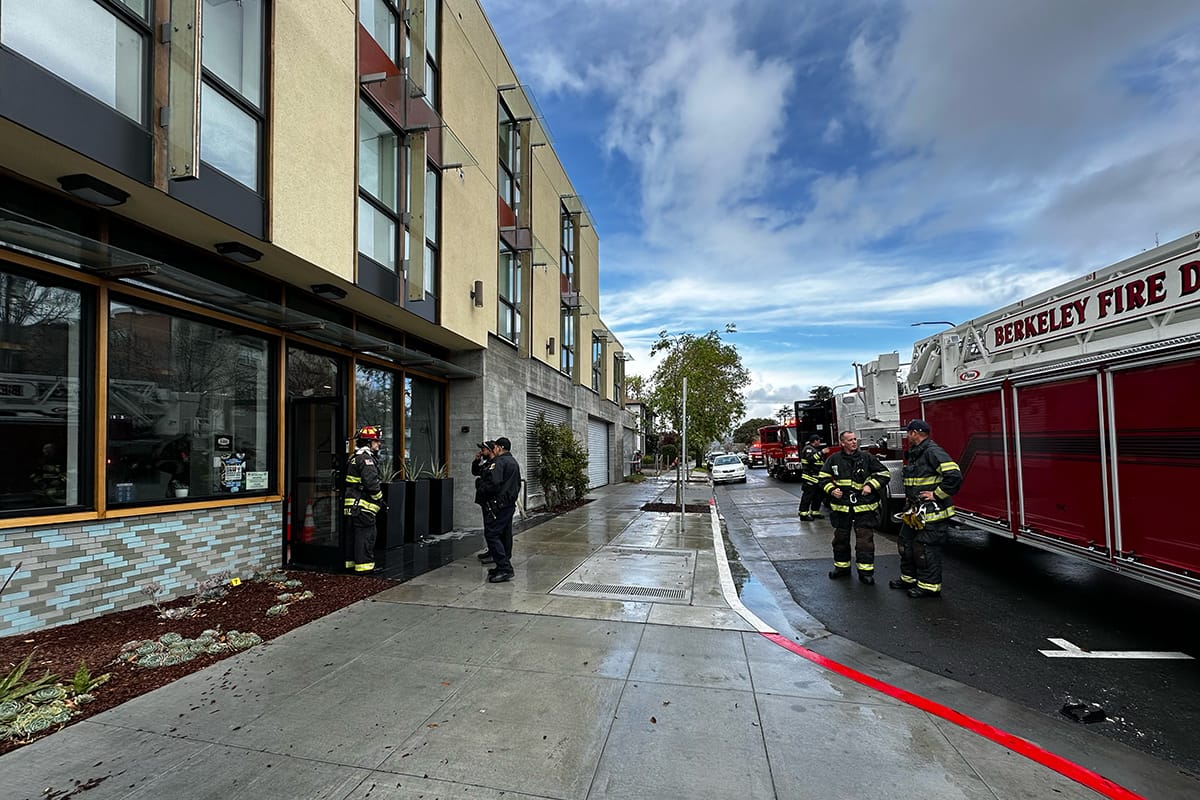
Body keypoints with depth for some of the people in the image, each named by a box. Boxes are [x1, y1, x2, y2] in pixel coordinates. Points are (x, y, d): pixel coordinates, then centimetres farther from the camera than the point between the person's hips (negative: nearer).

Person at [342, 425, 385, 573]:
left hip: (351, 505, 10)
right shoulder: (366, 458, -16)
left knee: (353, 534, 16)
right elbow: (371, 483, -22)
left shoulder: (355, 457, 18)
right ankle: (364, 564, 0)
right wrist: (380, 498, -8)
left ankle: (351, 562, 24)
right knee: (366, 535, -4)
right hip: (363, 506, -10)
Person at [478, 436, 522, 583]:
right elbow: (518, 484, 25)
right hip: (510, 504, 10)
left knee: (491, 534, -9)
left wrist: (482, 489, -6)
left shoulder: (499, 462, -12)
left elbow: (493, 483, -23)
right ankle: (505, 567, 19)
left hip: (498, 505, -10)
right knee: (505, 535, 13)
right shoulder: (514, 462, 20)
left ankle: (504, 569, -13)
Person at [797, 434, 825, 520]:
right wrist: (821, 453, -27)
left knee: (817, 496, 14)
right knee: (807, 495, -10)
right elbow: (811, 459, -29)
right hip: (810, 478, -10)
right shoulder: (808, 449, -10)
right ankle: (803, 513, -8)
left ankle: (815, 512, 23)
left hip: (816, 478, 10)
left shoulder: (815, 449, 22)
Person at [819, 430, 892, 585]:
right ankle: (842, 567, 27)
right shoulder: (834, 459, 3)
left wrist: (871, 485, -8)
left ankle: (865, 571, 10)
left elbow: (884, 474, 5)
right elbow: (823, 478, 9)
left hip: (863, 507, -2)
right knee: (840, 538, 12)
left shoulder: (866, 457, 1)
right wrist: (831, 490, -7)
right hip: (841, 507, 2)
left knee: (865, 540, -1)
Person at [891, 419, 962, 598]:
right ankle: (909, 578, 29)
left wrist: (936, 494, -21)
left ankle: (929, 586, 7)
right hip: (915, 512, 10)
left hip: (932, 512, -10)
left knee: (926, 549, -3)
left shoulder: (933, 452, -17)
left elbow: (954, 475, -27)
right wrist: (909, 496, 19)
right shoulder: (915, 454, 15)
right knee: (906, 543, 17)